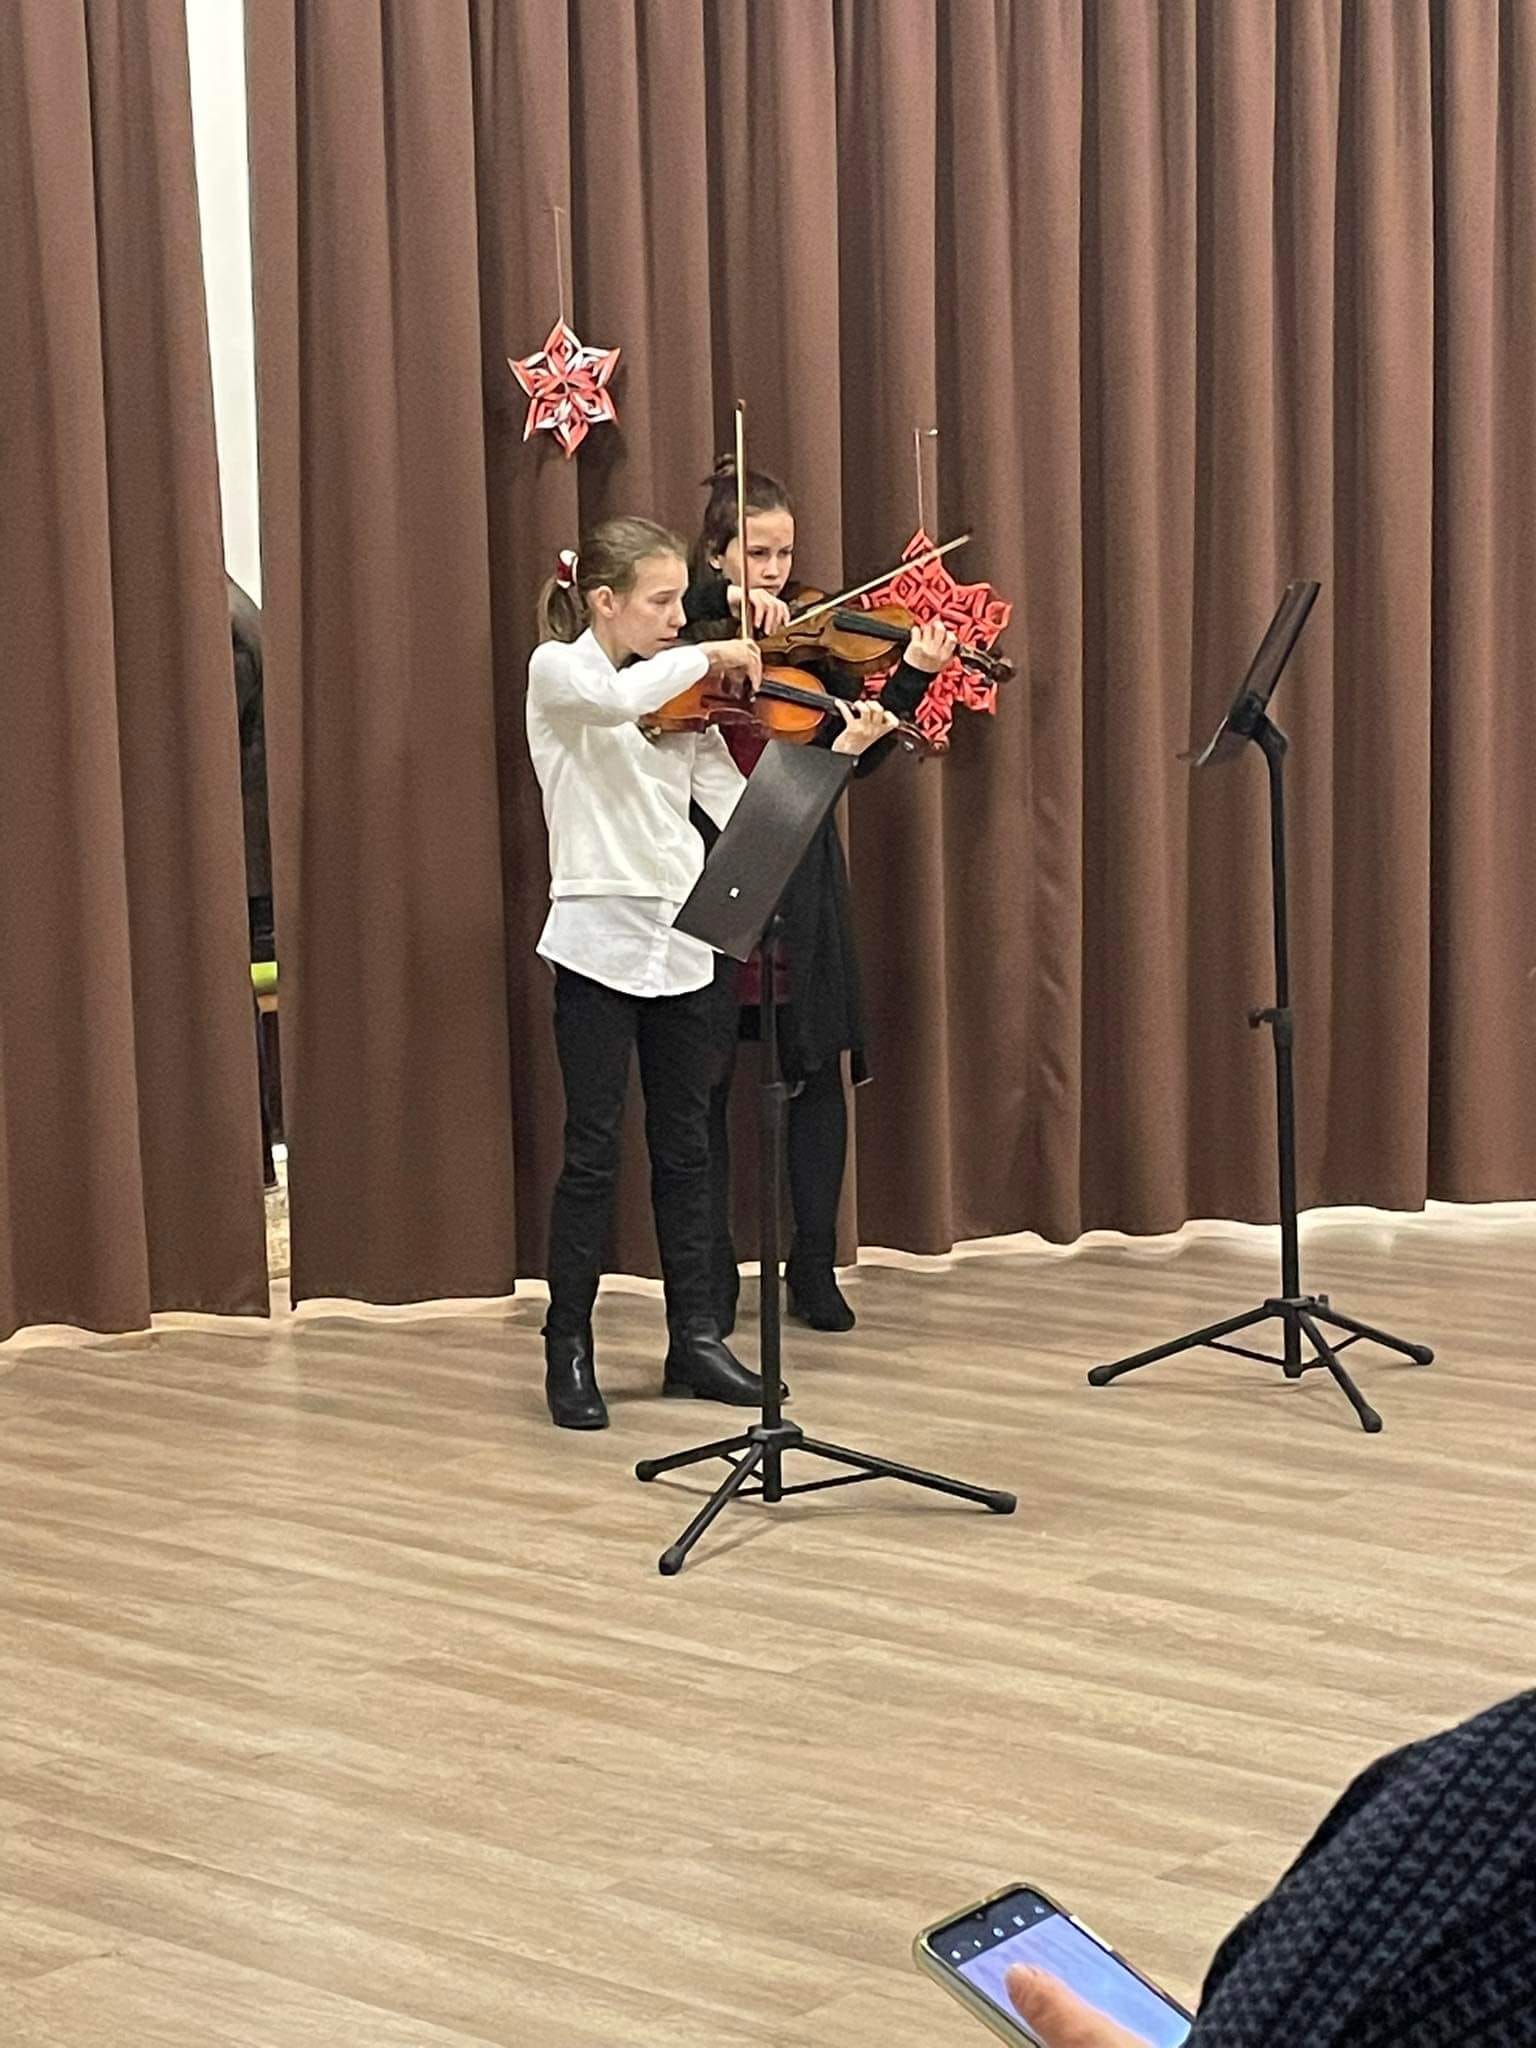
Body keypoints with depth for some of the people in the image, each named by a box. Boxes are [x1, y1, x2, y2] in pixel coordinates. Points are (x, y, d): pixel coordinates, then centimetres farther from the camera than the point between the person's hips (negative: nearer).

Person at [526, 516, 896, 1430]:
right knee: (595, 1153, -1)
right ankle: (569, 1348, 10)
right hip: (600, 939, -5)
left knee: (686, 1149, 11)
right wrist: (708, 657, -16)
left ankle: (697, 1337, 20)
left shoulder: (680, 702, 11)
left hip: (682, 942, 5)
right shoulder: (557, 672, -4)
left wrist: (836, 754, -8)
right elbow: (613, 699, -29)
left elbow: (742, 809, 2)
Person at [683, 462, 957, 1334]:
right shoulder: (685, 636, 1)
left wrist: (913, 677, -12)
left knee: (818, 1068, 5)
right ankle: (713, 1277, 15)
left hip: (800, 879, 2)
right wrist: (723, 599, -26)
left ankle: (815, 1269, 16)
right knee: (704, 1078, 4)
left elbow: (859, 754, 0)